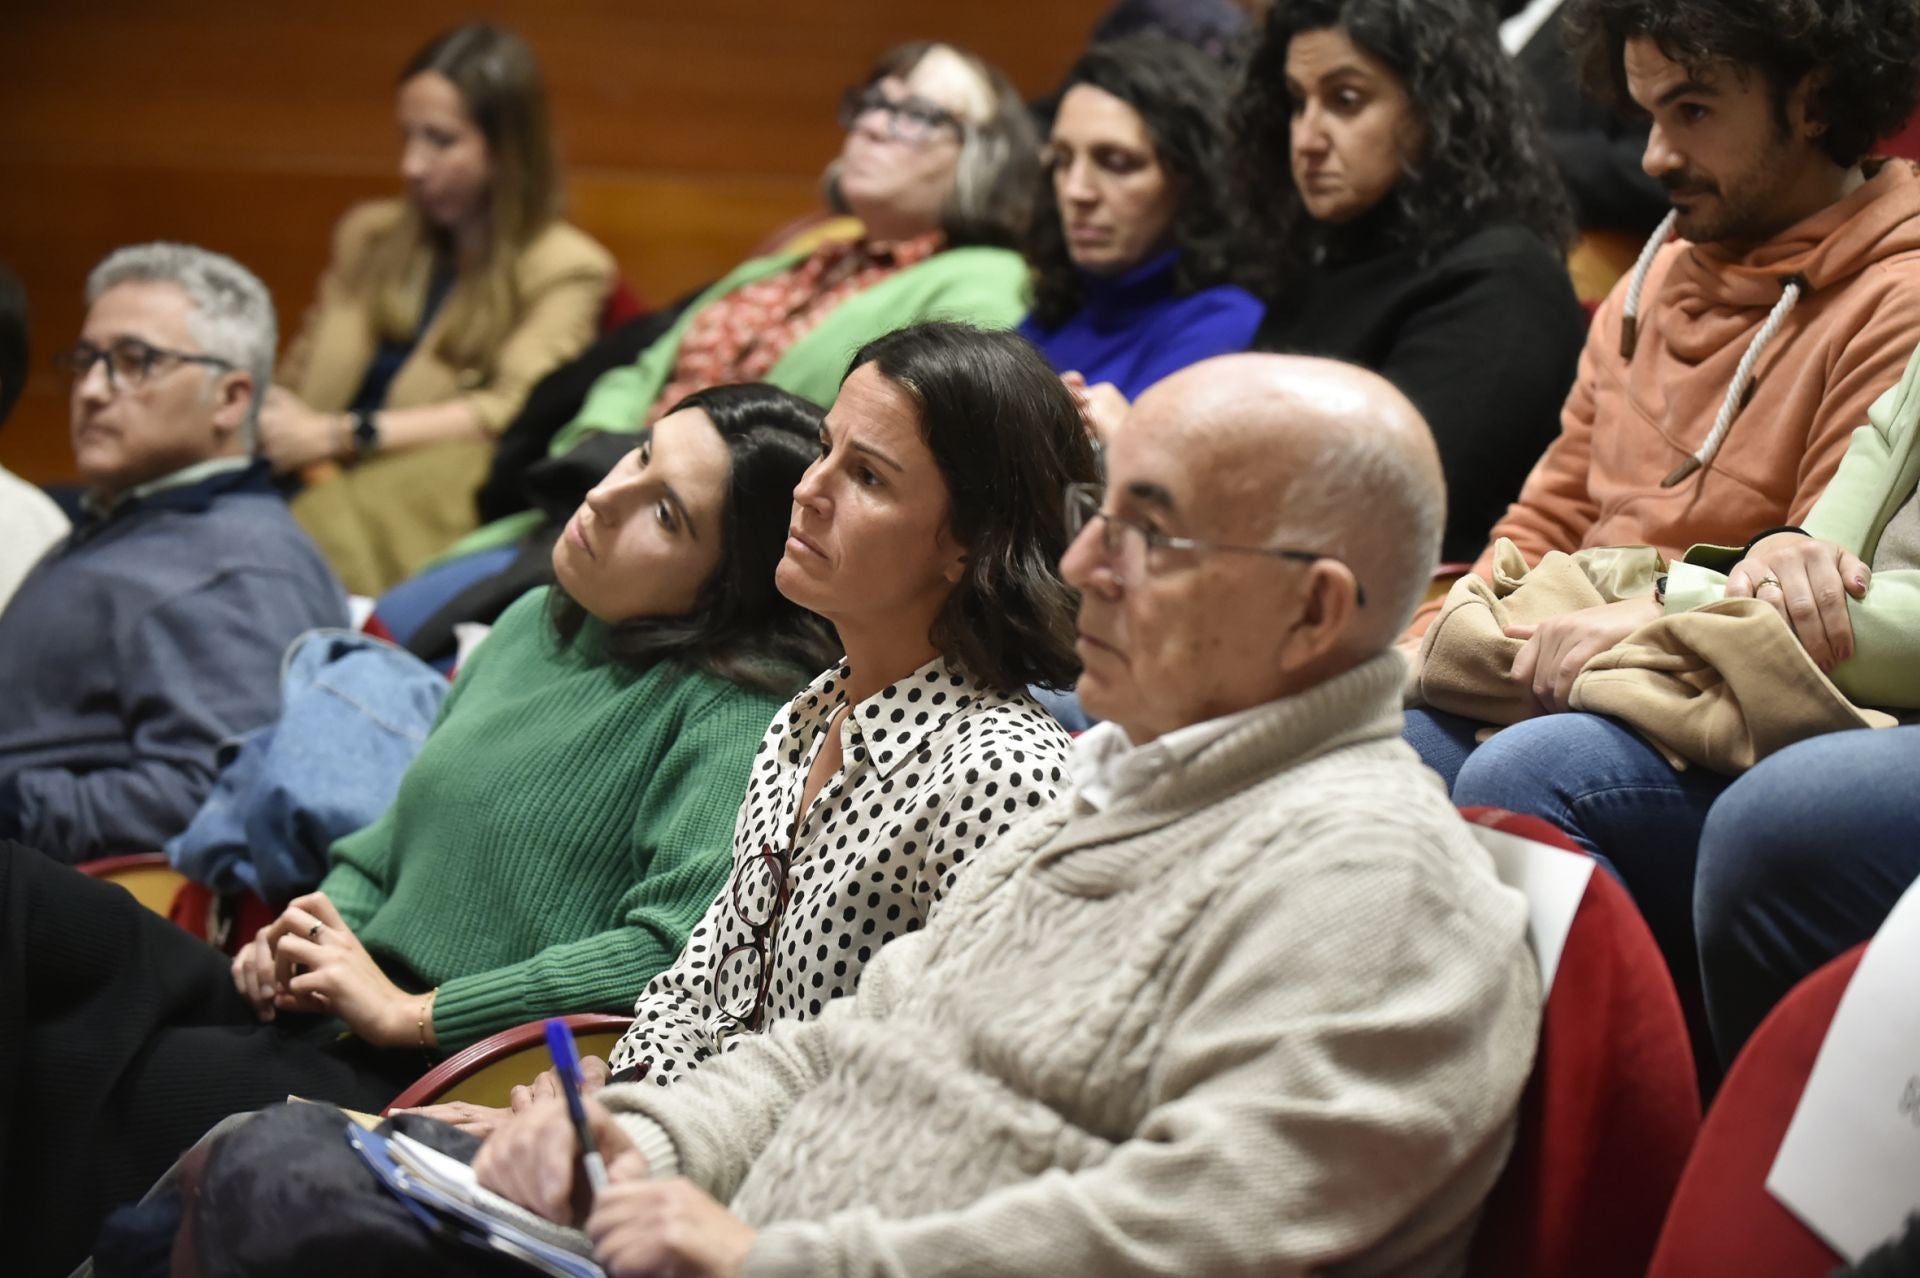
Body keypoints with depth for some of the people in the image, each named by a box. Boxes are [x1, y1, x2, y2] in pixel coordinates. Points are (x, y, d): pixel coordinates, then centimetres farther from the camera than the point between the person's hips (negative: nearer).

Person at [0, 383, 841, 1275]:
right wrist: (312, 932, 4)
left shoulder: (734, 711, -9)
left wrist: (410, 1013, -15)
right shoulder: (533, 624, 18)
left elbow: (685, 944, -22)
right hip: (325, 1025, 8)